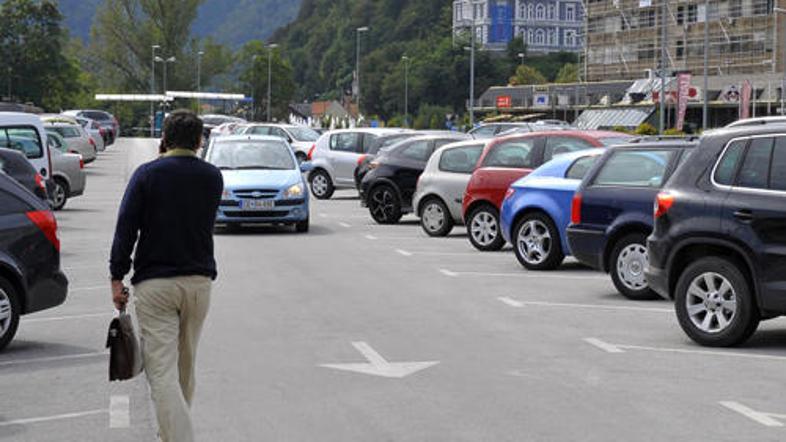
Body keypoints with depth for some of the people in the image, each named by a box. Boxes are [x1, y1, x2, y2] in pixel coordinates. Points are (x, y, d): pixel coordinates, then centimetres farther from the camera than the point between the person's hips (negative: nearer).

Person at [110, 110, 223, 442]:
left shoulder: (147, 175, -6)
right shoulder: (212, 177, 5)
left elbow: (126, 228, -9)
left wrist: (117, 278, -4)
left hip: (155, 283, -4)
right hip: (199, 280, 4)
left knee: (162, 371, -7)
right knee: (185, 365, 20)